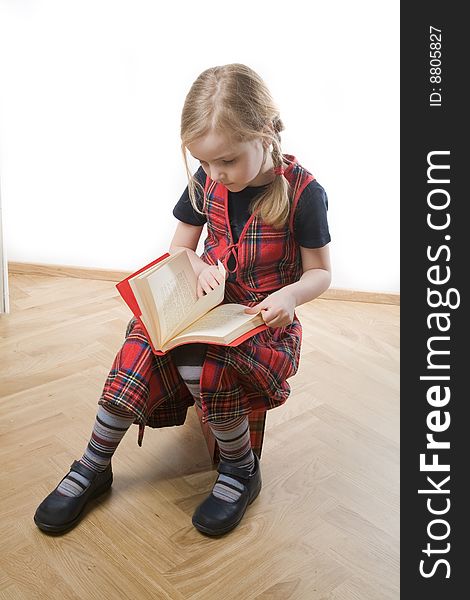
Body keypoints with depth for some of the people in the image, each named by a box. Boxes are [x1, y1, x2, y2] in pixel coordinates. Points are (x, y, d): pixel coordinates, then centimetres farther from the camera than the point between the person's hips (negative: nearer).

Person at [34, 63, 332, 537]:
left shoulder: (302, 191, -13)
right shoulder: (206, 181, 0)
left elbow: (320, 271, -4)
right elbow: (179, 246, 11)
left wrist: (291, 294, -25)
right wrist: (199, 266, -12)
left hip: (264, 320, -4)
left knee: (202, 364, -34)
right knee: (141, 347, -24)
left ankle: (241, 469, -7)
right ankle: (93, 466, -6)